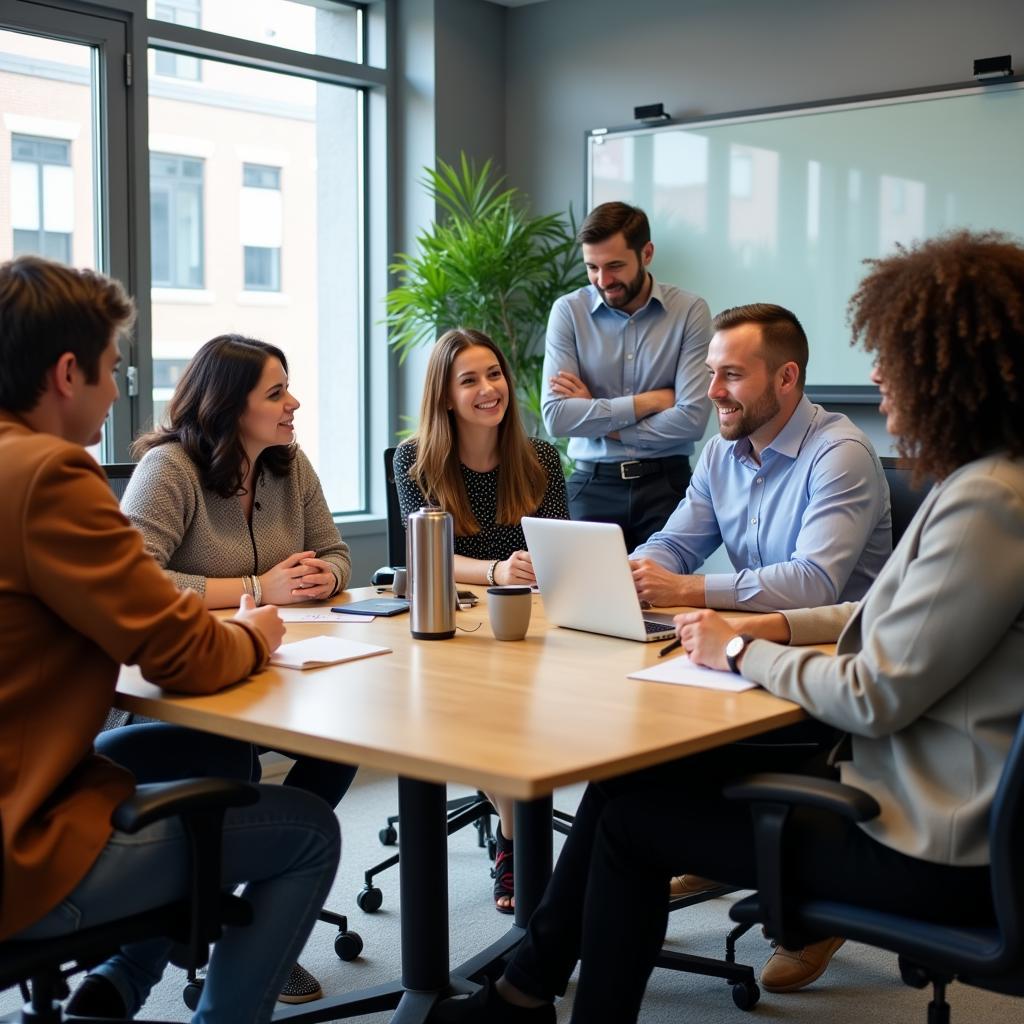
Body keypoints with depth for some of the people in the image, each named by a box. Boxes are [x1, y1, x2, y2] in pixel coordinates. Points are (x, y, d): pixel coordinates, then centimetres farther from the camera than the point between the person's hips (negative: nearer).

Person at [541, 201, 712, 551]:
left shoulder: (690, 311, -3)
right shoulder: (568, 311, 0)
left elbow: (692, 419, -11)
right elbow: (556, 417, -10)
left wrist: (600, 424, -8)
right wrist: (650, 401, -10)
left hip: (666, 483, 0)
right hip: (593, 484, 1)